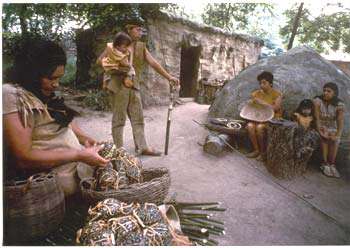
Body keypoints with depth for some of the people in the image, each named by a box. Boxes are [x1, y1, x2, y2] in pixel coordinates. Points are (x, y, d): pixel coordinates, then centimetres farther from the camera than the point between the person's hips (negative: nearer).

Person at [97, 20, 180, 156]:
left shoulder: (141, 47, 11)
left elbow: (153, 63, 4)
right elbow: (100, 60, -1)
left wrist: (169, 77, -3)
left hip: (134, 87, 5)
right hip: (119, 86, -5)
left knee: (138, 119, 8)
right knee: (119, 119, 1)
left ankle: (142, 147, 17)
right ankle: (118, 150, 13)